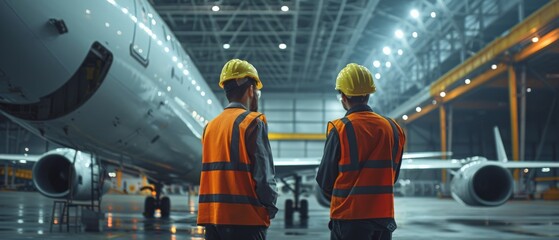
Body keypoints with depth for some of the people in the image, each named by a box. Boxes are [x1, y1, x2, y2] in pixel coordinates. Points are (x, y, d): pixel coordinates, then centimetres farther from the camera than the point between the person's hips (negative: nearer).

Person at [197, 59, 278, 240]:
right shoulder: (252, 122, -8)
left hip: (212, 216, 7)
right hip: (244, 219, -7)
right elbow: (264, 175, -14)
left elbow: (211, 173, 12)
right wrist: (270, 208, 1)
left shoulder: (210, 125, 12)